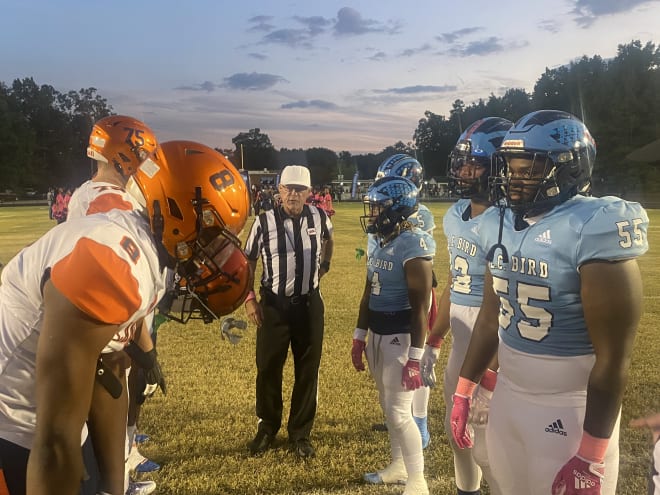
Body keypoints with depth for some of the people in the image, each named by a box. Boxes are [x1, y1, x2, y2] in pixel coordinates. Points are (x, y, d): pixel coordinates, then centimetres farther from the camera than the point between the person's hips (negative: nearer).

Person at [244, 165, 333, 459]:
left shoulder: (319, 218, -3)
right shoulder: (264, 222, -9)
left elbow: (328, 238, 22)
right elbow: (248, 262, 1)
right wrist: (248, 298, -6)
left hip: (309, 303, 2)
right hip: (273, 305, -1)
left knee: (307, 371, 10)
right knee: (268, 369, 8)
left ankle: (300, 433, 27)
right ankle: (267, 428, 30)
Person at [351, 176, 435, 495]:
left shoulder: (412, 246, -19)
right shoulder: (380, 243, 7)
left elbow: (420, 308, -19)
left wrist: (415, 357, -20)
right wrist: (359, 336, 17)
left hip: (400, 337, -8)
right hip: (376, 334, 8)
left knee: (399, 412, -2)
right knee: (388, 406, 19)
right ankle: (399, 466, 37)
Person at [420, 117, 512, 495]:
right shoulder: (455, 215, 6)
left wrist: (492, 373, -20)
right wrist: (433, 343, 17)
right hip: (461, 342, 8)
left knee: (487, 446, 5)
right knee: (457, 430, 22)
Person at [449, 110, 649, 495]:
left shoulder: (594, 232, -20)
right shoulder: (501, 226, 2)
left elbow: (613, 359, -18)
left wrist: (591, 456, -15)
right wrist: (464, 392, 13)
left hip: (569, 409, -6)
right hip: (507, 395, 7)